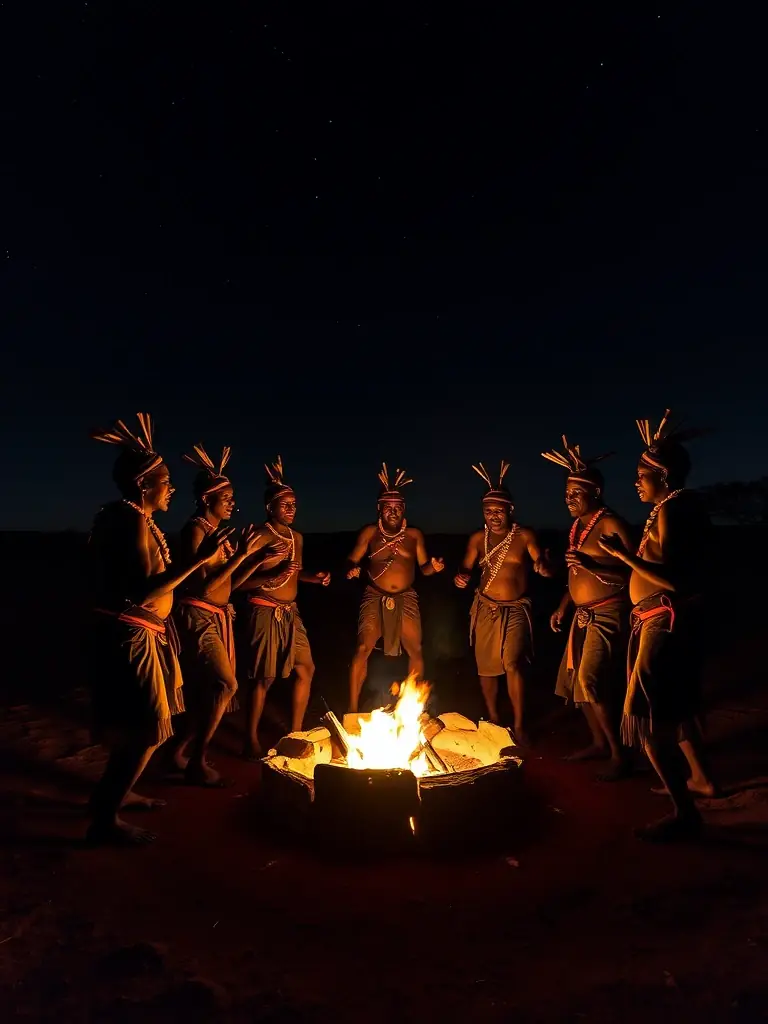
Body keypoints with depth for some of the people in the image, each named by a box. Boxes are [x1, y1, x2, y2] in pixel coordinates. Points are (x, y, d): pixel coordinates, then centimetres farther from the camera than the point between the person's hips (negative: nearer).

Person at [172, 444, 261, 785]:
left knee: (208, 691, 14)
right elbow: (203, 585, -22)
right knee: (226, 684, -14)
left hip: (219, 617, 9)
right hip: (198, 616, -9)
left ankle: (185, 750, 32)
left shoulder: (220, 531, 9)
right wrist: (239, 555, -25)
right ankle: (196, 762, 1)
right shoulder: (196, 530, -14)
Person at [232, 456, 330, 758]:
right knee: (264, 677, 0)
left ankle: (295, 732, 27)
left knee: (306, 669, 11)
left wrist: (314, 577, 6)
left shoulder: (297, 538, 10)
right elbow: (237, 582, -16)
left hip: (291, 613, 8)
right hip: (265, 612, -8)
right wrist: (272, 577, -26)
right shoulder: (259, 538, -13)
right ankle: (251, 740, 18)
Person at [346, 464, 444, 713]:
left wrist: (434, 566, -18)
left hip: (406, 598, 2)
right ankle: (353, 707, -1)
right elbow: (352, 560, 1)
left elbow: (423, 568, 4)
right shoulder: (369, 533, -3)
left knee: (415, 651, 7)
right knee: (363, 649, -12)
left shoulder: (414, 535, 1)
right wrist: (351, 569, -21)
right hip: (375, 597, -2)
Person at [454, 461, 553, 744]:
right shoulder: (478, 538, 2)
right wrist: (461, 577, -17)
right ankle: (492, 716, 32)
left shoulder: (524, 536, -7)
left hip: (515, 611, -3)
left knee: (513, 665, -16)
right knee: (485, 666, 11)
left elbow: (546, 569, -13)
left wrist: (543, 566, -37)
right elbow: (466, 568, 6)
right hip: (484, 609, 3)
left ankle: (519, 726, -2)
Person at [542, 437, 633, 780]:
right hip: (583, 616, 9)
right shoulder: (577, 526, 11)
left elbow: (631, 574, -20)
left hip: (608, 615, -9)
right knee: (577, 680, 16)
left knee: (593, 681, -13)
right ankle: (599, 742, 33)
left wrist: (594, 567, -31)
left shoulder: (611, 524, -14)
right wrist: (563, 606, 14)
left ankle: (619, 754, 4)